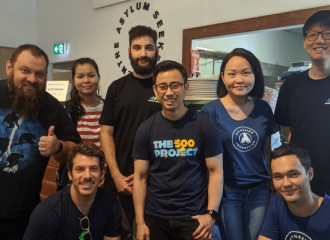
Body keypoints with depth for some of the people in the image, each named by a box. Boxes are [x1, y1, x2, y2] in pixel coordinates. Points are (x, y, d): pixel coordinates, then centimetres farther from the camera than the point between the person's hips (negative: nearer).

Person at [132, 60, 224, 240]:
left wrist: (211, 214, -12)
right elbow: (140, 178, 1)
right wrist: (140, 222, -2)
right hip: (155, 218, 2)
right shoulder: (146, 129, -1)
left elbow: (216, 172, -4)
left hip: (194, 218, -2)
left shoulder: (204, 125, -6)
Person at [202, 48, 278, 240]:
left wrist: (274, 185, 11)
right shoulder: (211, 111, -10)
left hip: (259, 190, 3)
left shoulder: (263, 109, 1)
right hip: (227, 191, -3)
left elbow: (268, 151, 10)